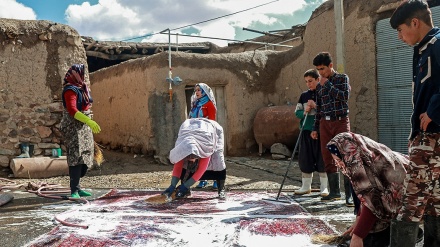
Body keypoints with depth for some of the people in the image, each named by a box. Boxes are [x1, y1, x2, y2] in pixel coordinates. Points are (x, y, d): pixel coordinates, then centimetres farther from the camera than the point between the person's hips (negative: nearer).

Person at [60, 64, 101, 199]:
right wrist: (89, 122, -33)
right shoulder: (70, 90, -12)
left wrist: (90, 124, 24)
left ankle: (76, 187, 17)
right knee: (76, 157, -13)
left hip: (84, 128, 9)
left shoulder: (82, 88, 17)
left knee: (85, 158, 9)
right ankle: (74, 191, -13)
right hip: (74, 128, -9)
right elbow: (72, 110, -25)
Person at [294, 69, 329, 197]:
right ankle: (306, 186, 19)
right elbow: (297, 112, 11)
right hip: (306, 131, 4)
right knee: (305, 159, 7)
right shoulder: (304, 95, 11)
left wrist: (316, 106, -15)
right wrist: (304, 112, -9)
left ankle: (324, 187, 12)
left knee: (322, 159, 1)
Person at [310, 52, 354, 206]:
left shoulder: (342, 78, 2)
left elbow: (345, 96, -16)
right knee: (328, 158, 5)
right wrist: (315, 128, 13)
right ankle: (334, 191, 14)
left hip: (341, 121, -5)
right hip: (325, 124, 5)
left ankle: (349, 194, -7)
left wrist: (327, 84, -11)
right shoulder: (319, 86, 13)